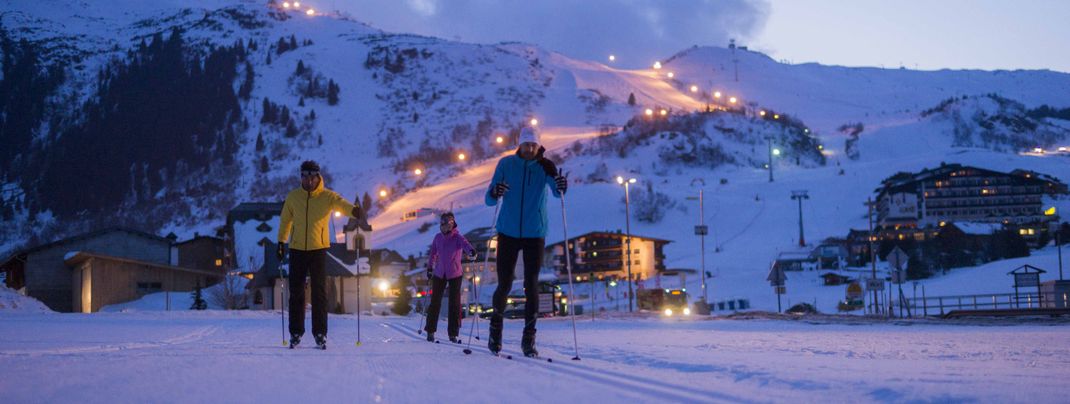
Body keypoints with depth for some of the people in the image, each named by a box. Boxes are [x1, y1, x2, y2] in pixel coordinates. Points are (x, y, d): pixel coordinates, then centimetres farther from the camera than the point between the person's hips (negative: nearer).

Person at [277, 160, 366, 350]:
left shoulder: (327, 196, -5)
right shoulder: (293, 197, 3)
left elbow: (341, 203, -25)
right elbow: (285, 220, 14)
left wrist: (355, 211, -46)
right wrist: (281, 242, 13)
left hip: (319, 249, -2)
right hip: (297, 249, 2)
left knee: (319, 292, 0)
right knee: (296, 292, 5)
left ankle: (320, 333, 6)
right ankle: (296, 332, 14)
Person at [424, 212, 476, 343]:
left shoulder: (457, 237, -10)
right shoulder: (438, 237, 3)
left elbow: (465, 243, -31)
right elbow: (433, 252, 17)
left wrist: (471, 251, -52)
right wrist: (430, 267, 20)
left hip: (455, 274, -3)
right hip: (439, 274, 3)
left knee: (454, 303, -1)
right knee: (435, 302, 5)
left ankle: (453, 333, 7)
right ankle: (430, 331, 17)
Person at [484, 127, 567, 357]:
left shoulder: (545, 167, -2)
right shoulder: (506, 164, -1)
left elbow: (556, 192, -20)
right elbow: (489, 200, -3)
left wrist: (561, 187, -43)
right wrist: (495, 194, -26)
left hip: (535, 233, 0)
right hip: (508, 232, 0)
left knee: (531, 284, -4)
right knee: (505, 284, 2)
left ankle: (529, 338, 1)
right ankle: (496, 325, 27)